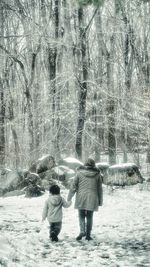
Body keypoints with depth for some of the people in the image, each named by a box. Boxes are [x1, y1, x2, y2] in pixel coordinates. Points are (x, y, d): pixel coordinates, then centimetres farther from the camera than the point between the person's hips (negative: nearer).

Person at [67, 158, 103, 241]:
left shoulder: (79, 172, -2)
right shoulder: (97, 174, 1)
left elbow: (73, 186, -1)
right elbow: (99, 188, 6)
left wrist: (69, 198, 8)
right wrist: (100, 201, 14)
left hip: (81, 197, -1)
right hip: (92, 199, 1)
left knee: (81, 215, 10)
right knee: (89, 217, 10)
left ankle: (82, 231, -9)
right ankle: (88, 235, 11)